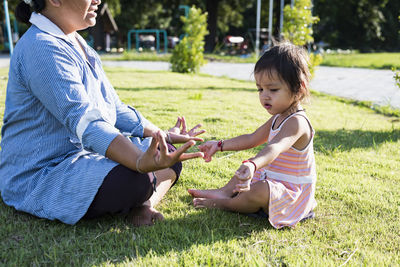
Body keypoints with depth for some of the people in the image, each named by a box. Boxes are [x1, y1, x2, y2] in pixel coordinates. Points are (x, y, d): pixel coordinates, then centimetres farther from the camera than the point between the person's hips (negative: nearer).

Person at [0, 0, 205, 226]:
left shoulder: (77, 44, 14)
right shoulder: (42, 48, -19)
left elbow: (114, 109, 18)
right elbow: (85, 121, -34)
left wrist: (163, 136, 13)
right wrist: (141, 162, -48)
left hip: (86, 157, 11)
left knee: (172, 156, 7)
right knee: (133, 179, -37)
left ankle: (143, 205, -17)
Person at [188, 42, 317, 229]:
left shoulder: (296, 122, -26)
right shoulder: (277, 118, 7)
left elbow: (275, 148, -46)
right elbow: (252, 139, 16)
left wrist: (252, 165, -64)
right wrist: (220, 145, 12)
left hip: (291, 192, -10)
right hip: (272, 181, 10)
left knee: (261, 191, -36)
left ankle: (224, 203, -12)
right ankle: (225, 191, 6)